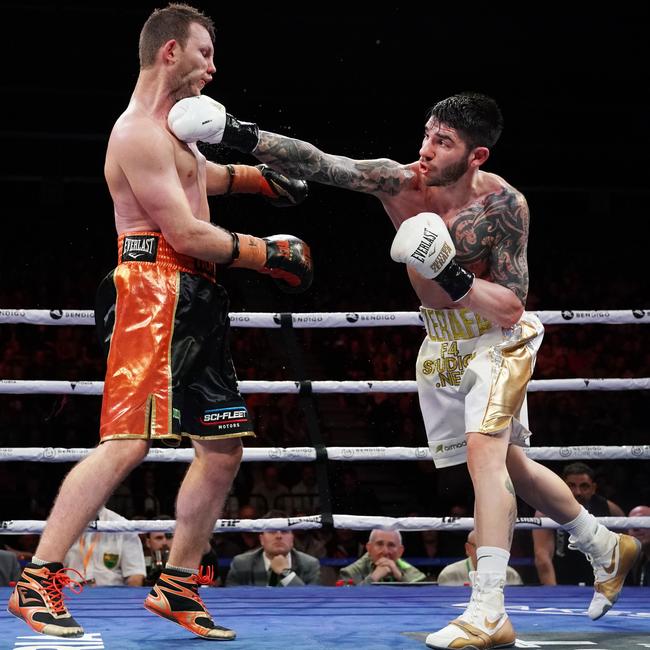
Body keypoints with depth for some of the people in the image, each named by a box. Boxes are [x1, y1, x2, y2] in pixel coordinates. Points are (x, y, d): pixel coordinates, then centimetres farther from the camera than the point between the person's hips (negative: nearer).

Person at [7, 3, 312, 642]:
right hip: (155, 293, -11)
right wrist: (269, 253, -9)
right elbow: (188, 234, -17)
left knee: (222, 449, 9)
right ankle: (37, 582, -16)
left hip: (194, 301, 11)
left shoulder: (172, 126, 21)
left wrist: (254, 177, 35)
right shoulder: (139, 133, -11)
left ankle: (177, 584, 16)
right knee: (126, 443, -19)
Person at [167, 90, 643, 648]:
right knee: (508, 465, 16)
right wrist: (237, 133, -41)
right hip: (440, 344, 5)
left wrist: (450, 275, -36)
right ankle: (608, 550, 38)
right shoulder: (401, 183, -16)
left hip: (497, 336, -5)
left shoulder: (504, 205, -24)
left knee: (484, 449, -24)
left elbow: (513, 307, -23)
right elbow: (319, 164, -29)